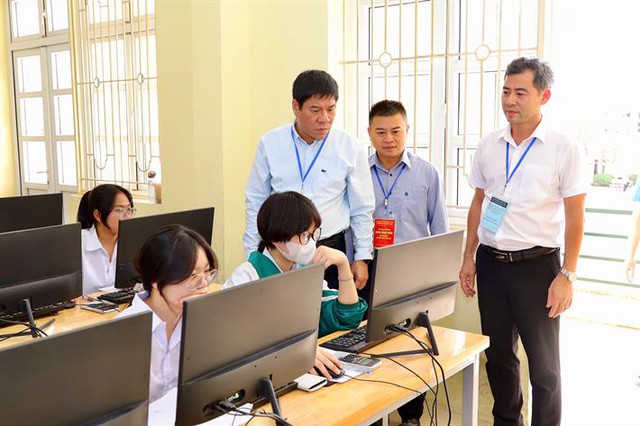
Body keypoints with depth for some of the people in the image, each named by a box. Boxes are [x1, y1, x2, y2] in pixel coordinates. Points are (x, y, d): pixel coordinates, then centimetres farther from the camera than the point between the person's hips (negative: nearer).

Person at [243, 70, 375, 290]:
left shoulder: (349, 148, -1)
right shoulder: (270, 144, 1)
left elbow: (362, 210, 5)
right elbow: (255, 203, 6)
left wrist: (362, 258, 2)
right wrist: (252, 257, 5)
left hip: (330, 249, 0)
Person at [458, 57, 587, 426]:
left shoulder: (565, 150, -8)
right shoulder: (489, 146, 5)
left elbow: (575, 216, -7)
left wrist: (567, 275, -12)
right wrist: (469, 258, 9)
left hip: (536, 265, -4)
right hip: (491, 262, 5)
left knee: (544, 363, 7)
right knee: (498, 354, 17)